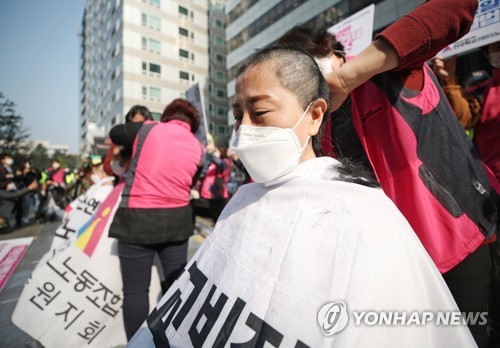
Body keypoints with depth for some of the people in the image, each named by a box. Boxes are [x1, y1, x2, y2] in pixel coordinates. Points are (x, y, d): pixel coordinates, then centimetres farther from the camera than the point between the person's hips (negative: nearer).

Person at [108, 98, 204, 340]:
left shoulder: (147, 129, -2)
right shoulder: (197, 148, 5)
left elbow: (114, 133, 15)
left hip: (137, 220, -3)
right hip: (176, 220, 4)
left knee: (135, 289, 9)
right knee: (177, 284, 17)